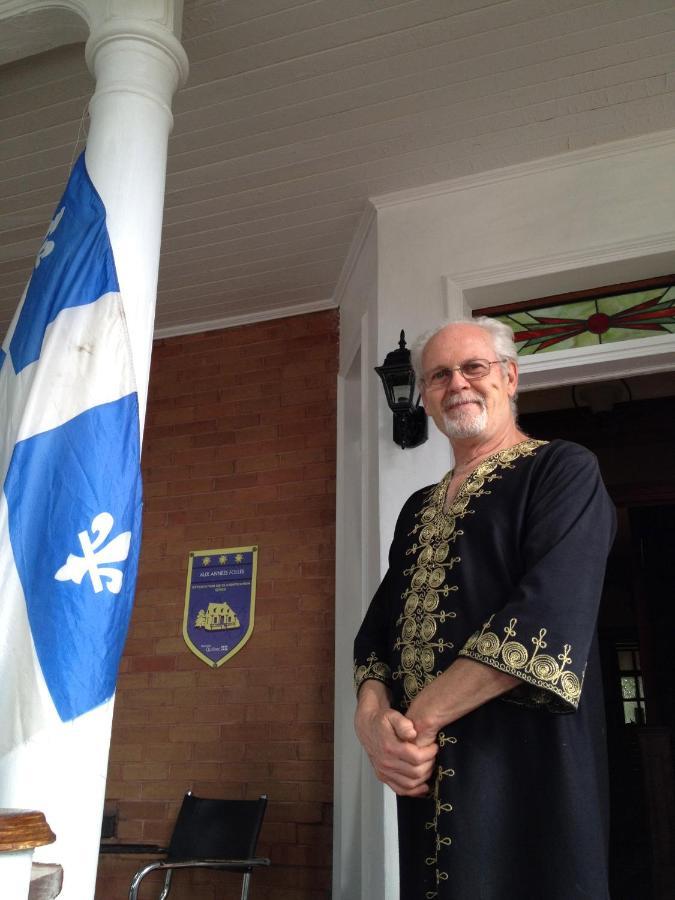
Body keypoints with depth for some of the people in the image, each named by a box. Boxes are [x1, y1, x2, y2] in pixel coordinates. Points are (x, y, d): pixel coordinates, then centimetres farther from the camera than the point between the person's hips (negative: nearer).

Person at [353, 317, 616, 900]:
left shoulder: (564, 472, -5)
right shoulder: (418, 509, 16)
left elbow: (549, 619, -19)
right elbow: (378, 628, 10)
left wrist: (419, 720, -17)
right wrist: (373, 716, -11)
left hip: (526, 767, -6)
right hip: (423, 770, 6)